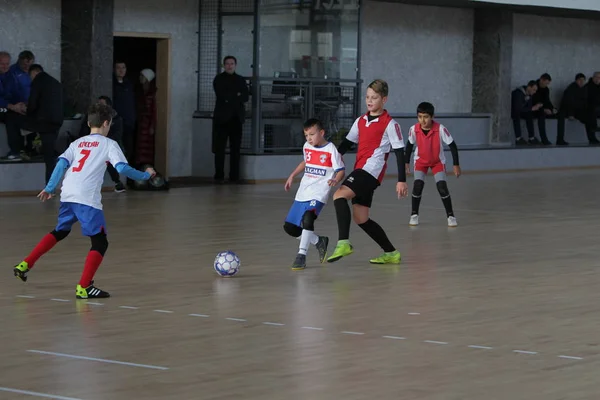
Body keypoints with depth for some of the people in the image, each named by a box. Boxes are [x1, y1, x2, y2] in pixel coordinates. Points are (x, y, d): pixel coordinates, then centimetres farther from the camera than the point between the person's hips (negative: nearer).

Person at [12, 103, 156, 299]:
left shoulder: (78, 143, 21)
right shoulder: (108, 144, 6)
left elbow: (62, 163, 9)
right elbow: (122, 168, -5)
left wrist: (49, 188, 10)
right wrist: (145, 175, 9)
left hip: (67, 195, 7)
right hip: (87, 199, -7)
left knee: (60, 232, 29)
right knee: (100, 242, -1)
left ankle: (25, 265, 26)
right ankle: (84, 287, -13)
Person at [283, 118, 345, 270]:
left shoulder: (331, 149, -8)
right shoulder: (307, 147, 11)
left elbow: (340, 170, -7)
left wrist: (335, 180, -27)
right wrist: (292, 176, 27)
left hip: (318, 193, -7)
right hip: (302, 192, 7)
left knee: (308, 218, -33)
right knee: (289, 227, 5)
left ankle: (301, 255, -25)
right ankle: (319, 242, 25)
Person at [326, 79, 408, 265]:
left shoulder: (390, 124, -5)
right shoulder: (361, 121, 16)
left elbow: (399, 152, -6)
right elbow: (347, 143, 21)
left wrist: (402, 180, -10)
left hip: (371, 171, -8)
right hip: (360, 170, 8)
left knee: (339, 195, -26)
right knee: (361, 219, 9)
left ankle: (343, 243, -32)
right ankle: (391, 253, 21)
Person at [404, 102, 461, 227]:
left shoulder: (440, 129, -29)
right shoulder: (414, 129, -23)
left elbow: (452, 146, -19)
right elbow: (410, 145, -2)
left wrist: (456, 165, -18)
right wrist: (406, 162, 5)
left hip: (438, 161, -1)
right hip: (421, 161, 1)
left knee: (442, 187, -12)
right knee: (417, 185, -15)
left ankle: (450, 215, 3)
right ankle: (414, 214, 1)